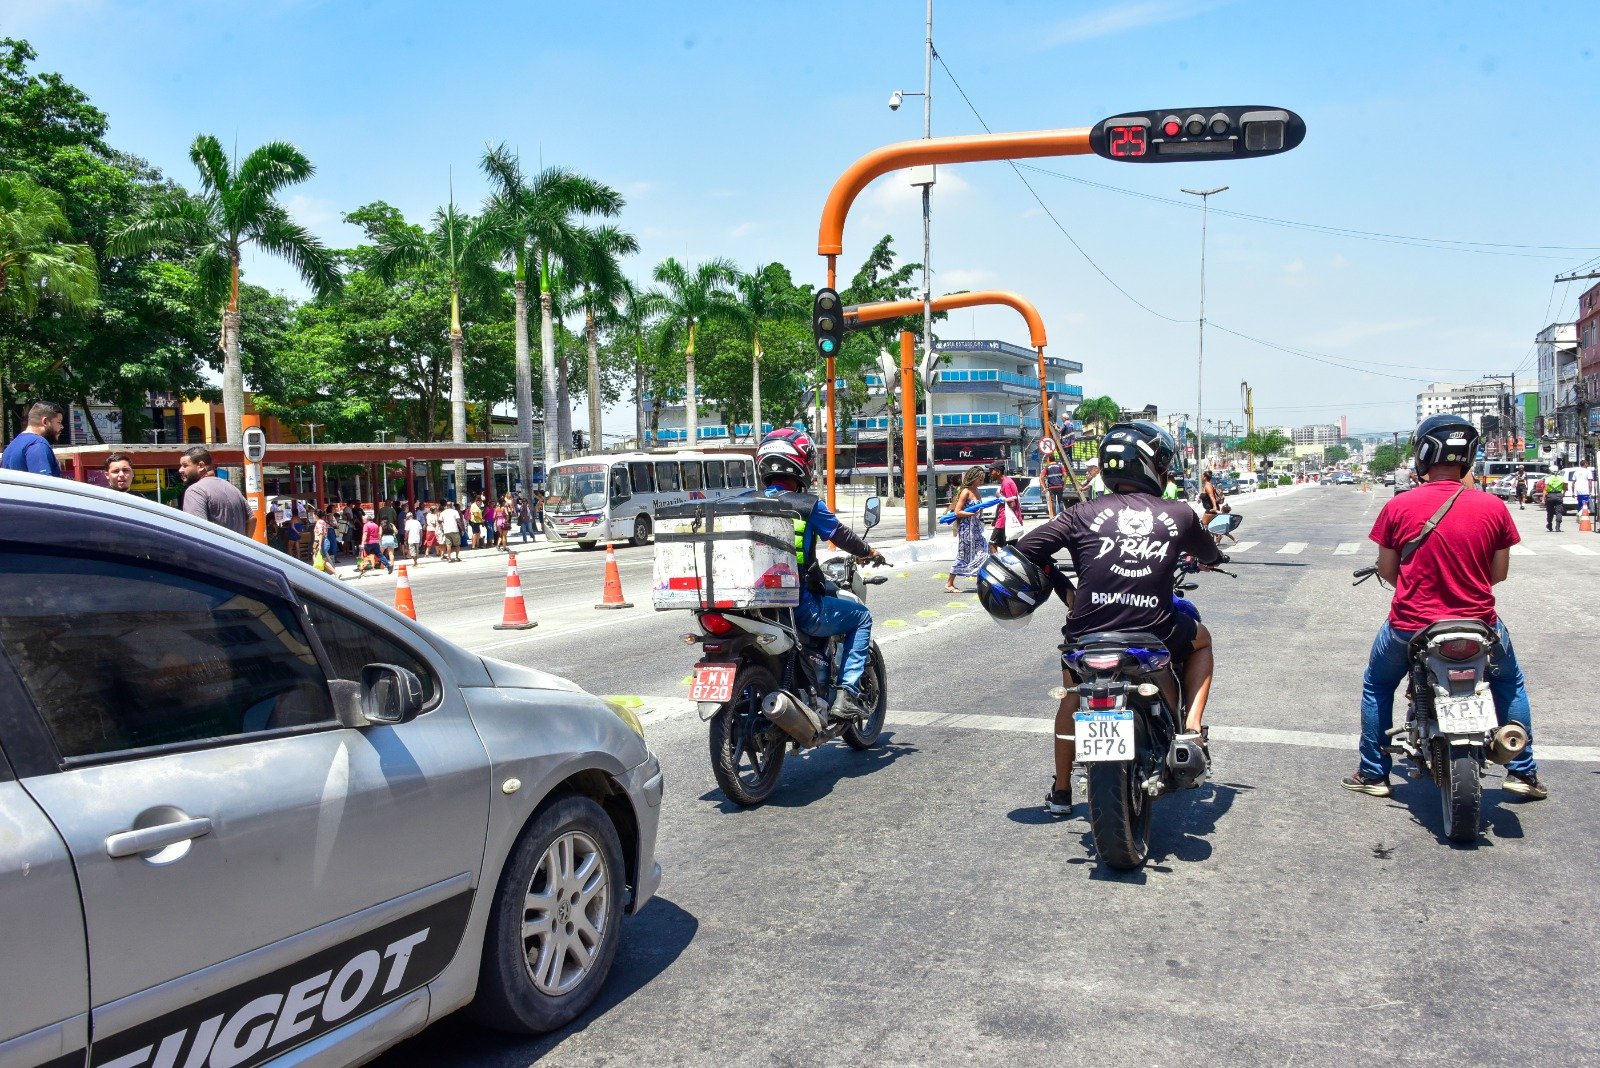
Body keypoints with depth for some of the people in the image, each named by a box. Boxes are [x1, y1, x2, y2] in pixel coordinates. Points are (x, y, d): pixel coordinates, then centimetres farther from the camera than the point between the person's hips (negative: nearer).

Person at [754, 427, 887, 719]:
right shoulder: (806, 506, -9)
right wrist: (871, 552, 23)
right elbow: (842, 535, 2)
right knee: (861, 616, 16)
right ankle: (845, 696, 5)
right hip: (800, 607, -6)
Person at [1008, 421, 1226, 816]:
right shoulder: (1179, 514, 6)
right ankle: (1192, 728, 17)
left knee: (1073, 689, 35)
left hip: (1088, 637, 1)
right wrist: (1210, 557, 52)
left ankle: (1061, 791, 41)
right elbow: (1210, 557, 26)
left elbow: (1026, 550, 2)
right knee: (1201, 638, 34)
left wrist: (1062, 588, 18)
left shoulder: (1084, 513, 3)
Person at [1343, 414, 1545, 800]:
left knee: (1377, 686, 25)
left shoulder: (1398, 507, -10)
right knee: (1510, 683, 30)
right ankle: (1522, 771, 34)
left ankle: (1373, 773, 29)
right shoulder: (1493, 507, -8)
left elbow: (1386, 571, -1)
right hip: (1478, 622, 1)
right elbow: (1499, 573, 1)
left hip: (1410, 624, -1)